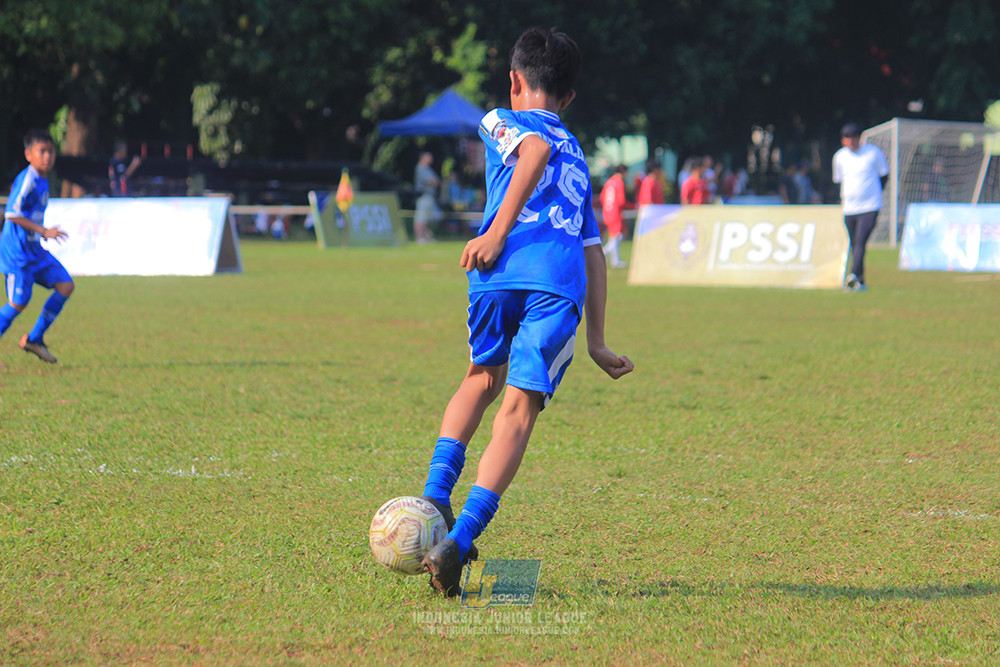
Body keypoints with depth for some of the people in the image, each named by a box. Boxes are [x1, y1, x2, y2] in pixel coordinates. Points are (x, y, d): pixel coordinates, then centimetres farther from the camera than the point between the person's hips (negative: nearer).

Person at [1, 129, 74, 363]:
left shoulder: (42, 180, 11)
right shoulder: (27, 180, -18)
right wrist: (44, 231, -26)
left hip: (34, 249, 9)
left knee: (65, 285, 2)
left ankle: (34, 339, 10)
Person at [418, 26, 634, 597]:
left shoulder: (502, 121, 22)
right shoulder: (578, 155, 35)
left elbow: (536, 150, -3)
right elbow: (594, 250, 29)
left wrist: (497, 232, -9)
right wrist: (597, 341, 28)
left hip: (504, 270, -1)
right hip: (563, 284, 1)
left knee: (483, 377, 26)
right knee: (519, 409, -3)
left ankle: (436, 495, 12)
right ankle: (460, 539, -18)